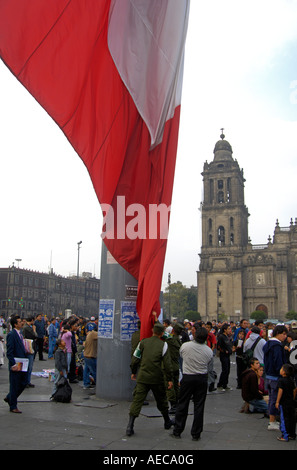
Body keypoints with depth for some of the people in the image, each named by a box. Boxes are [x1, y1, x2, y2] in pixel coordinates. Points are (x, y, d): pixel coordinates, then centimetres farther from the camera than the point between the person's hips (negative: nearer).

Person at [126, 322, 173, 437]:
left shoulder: (143, 342, 1)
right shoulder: (163, 345, -5)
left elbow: (135, 359, 4)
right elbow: (167, 364, -6)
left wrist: (133, 372, 17)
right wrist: (169, 379, 1)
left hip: (142, 377, 1)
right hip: (157, 379, -1)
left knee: (137, 401, 2)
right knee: (161, 401, 17)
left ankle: (130, 426, -5)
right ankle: (167, 422, 34)